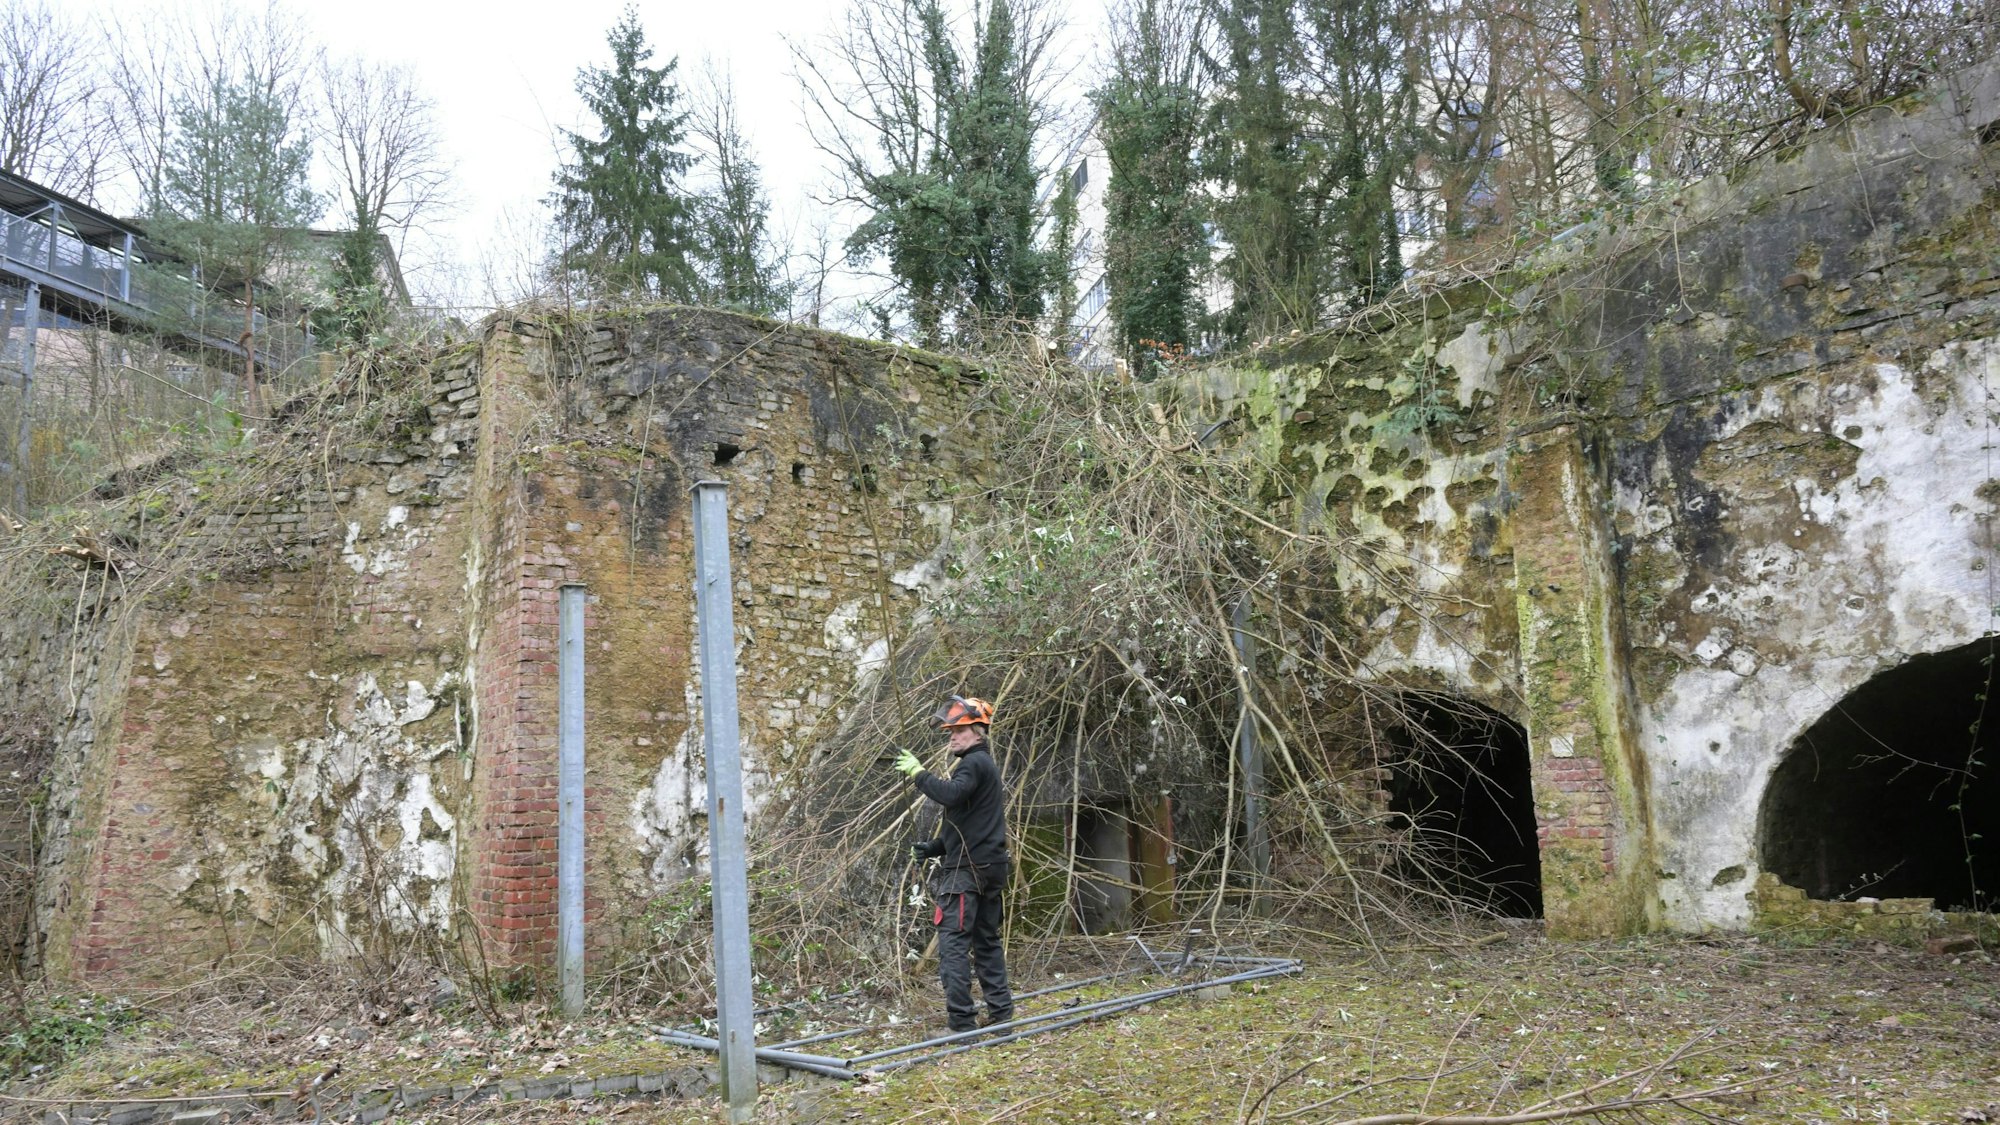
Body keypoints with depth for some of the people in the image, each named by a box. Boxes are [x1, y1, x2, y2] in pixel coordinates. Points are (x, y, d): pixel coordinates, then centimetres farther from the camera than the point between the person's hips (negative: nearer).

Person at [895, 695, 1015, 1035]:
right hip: (989, 867, 10)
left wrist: (919, 773, -20)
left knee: (954, 942, -9)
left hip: (966, 869, -10)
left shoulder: (974, 763, -10)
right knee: (987, 942, 14)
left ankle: (961, 1020, -11)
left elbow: (950, 794, -31)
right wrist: (933, 847, 14)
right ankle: (1001, 1013, 17)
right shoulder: (986, 765, 22)